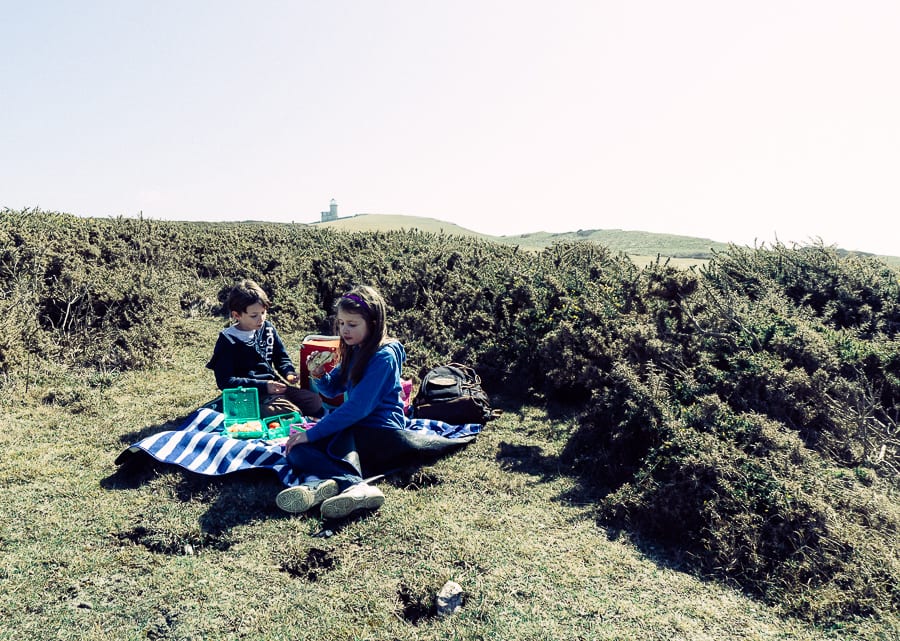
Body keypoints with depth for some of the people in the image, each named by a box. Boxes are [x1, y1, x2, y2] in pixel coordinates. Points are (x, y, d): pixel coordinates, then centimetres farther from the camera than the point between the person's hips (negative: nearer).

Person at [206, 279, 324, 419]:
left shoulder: (268, 329, 6)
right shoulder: (227, 341, -11)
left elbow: (281, 357, 18)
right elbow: (225, 382, -14)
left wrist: (289, 373, -6)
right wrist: (263, 386, -22)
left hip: (274, 387, 7)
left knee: (317, 402, -6)